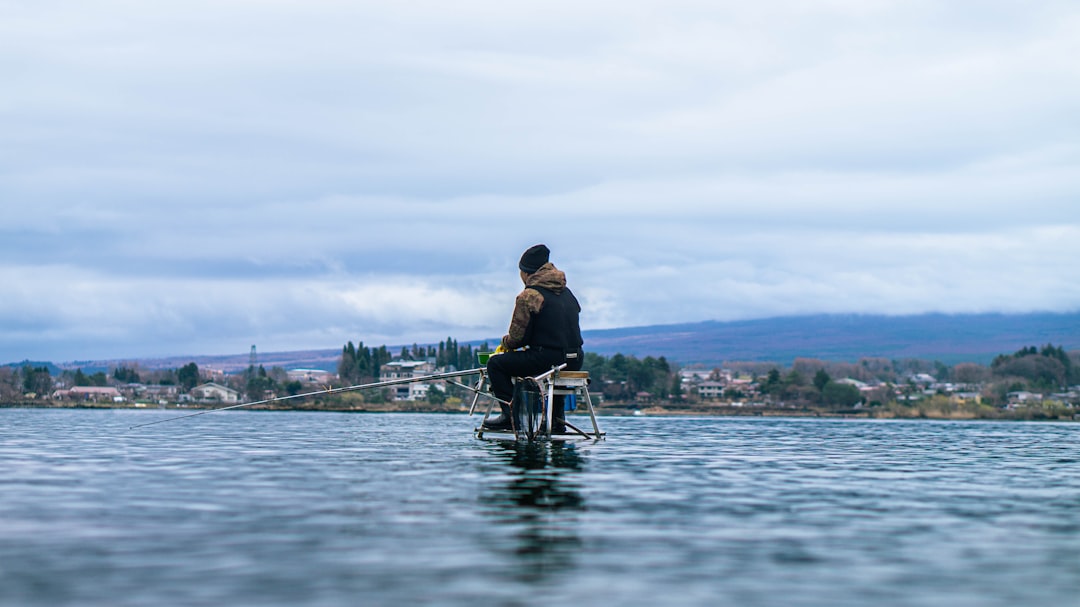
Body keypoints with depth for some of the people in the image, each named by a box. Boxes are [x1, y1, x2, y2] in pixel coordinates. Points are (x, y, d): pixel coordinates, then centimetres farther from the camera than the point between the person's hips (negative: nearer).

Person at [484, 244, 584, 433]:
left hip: (548, 358, -7)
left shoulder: (528, 296, -8)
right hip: (575, 361, 7)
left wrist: (505, 343, 16)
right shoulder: (566, 292, 16)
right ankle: (557, 418, 31)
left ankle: (510, 414, -2)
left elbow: (517, 337, -7)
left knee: (496, 363, 6)